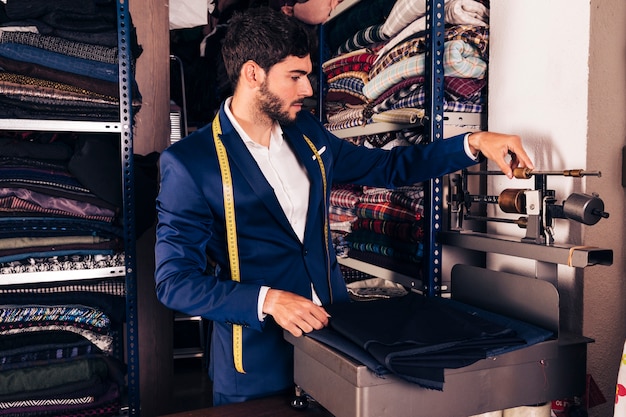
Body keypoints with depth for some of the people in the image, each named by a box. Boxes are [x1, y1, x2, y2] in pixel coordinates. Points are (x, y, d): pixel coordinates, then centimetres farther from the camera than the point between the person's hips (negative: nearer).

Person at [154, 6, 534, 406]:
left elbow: (386, 167, 13)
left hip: (333, 334, 5)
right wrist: (267, 300, -25)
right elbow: (175, 281, -13)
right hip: (258, 360, -5)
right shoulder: (190, 162, -14)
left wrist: (474, 142, 5)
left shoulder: (306, 133, 3)